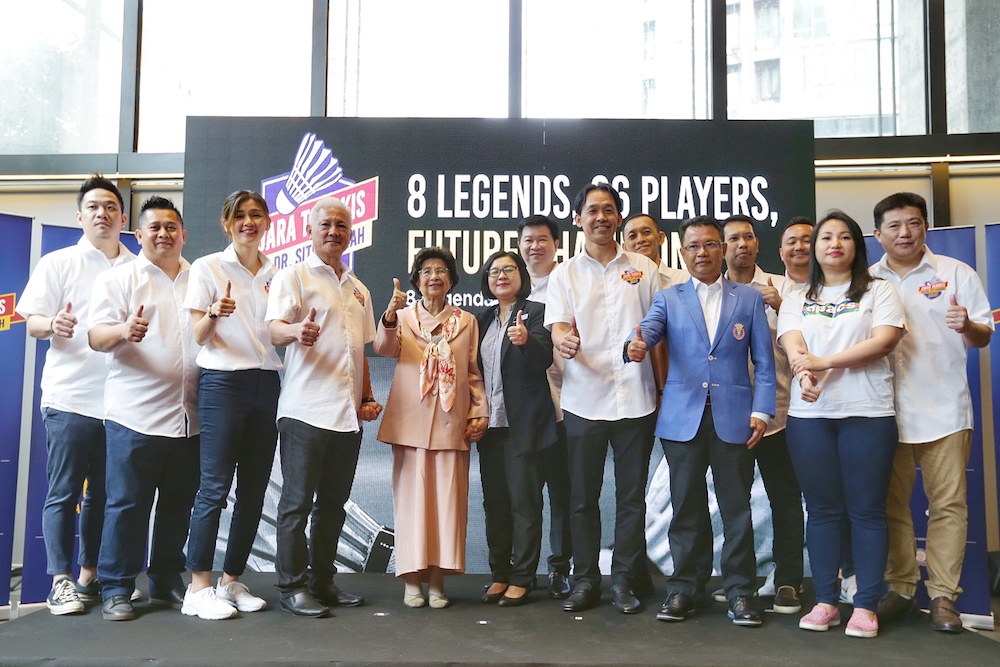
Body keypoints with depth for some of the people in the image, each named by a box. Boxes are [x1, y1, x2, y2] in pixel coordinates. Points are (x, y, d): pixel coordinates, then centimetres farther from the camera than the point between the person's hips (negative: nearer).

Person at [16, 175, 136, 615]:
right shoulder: (58, 264, 6)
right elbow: (32, 322, 0)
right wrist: (52, 325, -21)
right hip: (70, 397, -2)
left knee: (104, 494, 9)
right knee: (63, 492, 0)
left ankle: (89, 575, 21)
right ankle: (60, 581, 9)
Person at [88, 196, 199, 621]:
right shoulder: (118, 279, 5)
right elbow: (97, 336, -5)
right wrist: (123, 331, -27)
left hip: (190, 416, 4)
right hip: (136, 415, -3)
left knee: (179, 505, 10)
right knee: (127, 504, -1)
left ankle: (167, 582, 22)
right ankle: (116, 590, 10)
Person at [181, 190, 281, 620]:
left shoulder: (277, 274, 13)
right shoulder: (208, 267, 2)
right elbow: (198, 336, -3)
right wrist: (214, 314, -23)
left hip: (267, 385, 5)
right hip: (222, 382, -4)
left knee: (254, 490, 6)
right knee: (215, 487, -6)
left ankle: (231, 581, 18)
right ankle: (199, 588, 3)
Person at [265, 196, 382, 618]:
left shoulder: (359, 290, 20)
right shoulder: (293, 277, 0)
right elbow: (274, 328, -14)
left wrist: (368, 398, 13)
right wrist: (296, 332, -37)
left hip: (349, 415, 6)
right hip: (305, 410, -6)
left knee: (334, 503, 11)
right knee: (297, 502, -1)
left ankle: (322, 581, 21)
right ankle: (292, 587, 9)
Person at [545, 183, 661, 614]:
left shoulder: (644, 270, 9)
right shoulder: (565, 274, 8)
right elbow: (558, 327, -3)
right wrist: (564, 341, -27)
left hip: (636, 398, 0)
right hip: (584, 399, 0)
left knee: (632, 495, 6)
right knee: (583, 495, 6)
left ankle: (625, 580, 18)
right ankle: (585, 580, 18)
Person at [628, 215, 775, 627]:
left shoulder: (749, 299, 10)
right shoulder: (668, 299, 11)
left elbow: (763, 362, 7)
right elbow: (649, 327, -9)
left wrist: (761, 410, -4)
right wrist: (637, 345, -33)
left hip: (734, 418, 0)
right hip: (682, 418, 1)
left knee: (736, 507, 4)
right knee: (686, 508, 6)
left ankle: (739, 592, 15)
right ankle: (682, 589, 17)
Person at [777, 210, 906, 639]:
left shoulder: (878, 291, 8)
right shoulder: (797, 299, 15)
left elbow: (885, 339, -8)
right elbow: (792, 345, -1)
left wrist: (825, 362, -16)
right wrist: (804, 375, -24)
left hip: (867, 412, -2)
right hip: (809, 414, 3)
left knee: (867, 510, 0)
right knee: (822, 509, 6)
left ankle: (866, 605, 8)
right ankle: (825, 601, 14)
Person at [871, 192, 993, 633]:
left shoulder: (956, 274, 5)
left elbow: (984, 337, 5)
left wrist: (967, 326, -17)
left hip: (945, 410, -1)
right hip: (887, 411, 2)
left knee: (948, 504, 0)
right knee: (891, 505, 6)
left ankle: (943, 595, 10)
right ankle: (899, 588, 18)